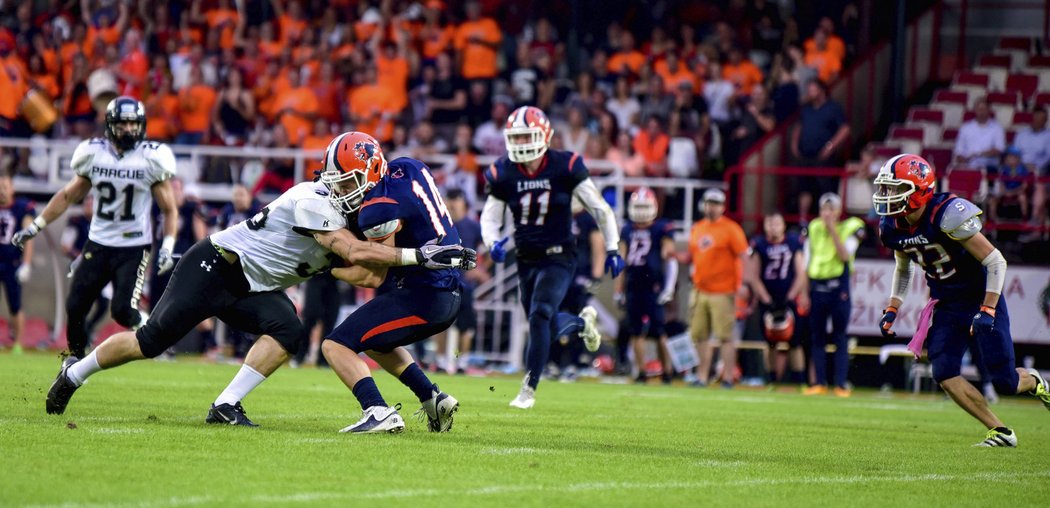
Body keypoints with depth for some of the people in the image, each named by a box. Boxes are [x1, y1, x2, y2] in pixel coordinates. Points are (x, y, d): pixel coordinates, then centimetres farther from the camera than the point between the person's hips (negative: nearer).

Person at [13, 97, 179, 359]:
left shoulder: (152, 159, -8)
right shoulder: (93, 154, 1)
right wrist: (35, 226, 11)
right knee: (75, 307, 1)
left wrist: (167, 247, -13)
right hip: (98, 244, 4)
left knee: (123, 311, -15)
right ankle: (75, 359, 21)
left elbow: (169, 210, -1)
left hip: (134, 247, -4)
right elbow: (68, 195, 13)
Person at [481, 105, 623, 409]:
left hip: (558, 257, -4)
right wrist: (493, 242, -17)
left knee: (540, 317, -20)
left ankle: (529, 388, -11)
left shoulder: (565, 168, -13)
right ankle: (583, 321, 47)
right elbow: (490, 217, 5)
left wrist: (612, 249, -3)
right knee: (548, 328, 12)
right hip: (527, 258, 4)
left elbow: (599, 208, -4)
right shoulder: (503, 174, -5)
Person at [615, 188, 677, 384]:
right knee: (637, 331, 3)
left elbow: (670, 260, -5)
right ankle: (641, 372, 7)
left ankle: (667, 371, 4)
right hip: (633, 287, 5)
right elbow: (621, 262, 18)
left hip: (653, 286, -5)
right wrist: (619, 290, 16)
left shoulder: (662, 229, -3)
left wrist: (669, 288, -12)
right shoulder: (628, 230, 13)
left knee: (658, 331, -6)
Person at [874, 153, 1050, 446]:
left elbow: (996, 262, -22)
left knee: (1004, 382, -6)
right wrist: (892, 309, 6)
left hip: (981, 300, -6)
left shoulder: (948, 215, -26)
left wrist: (987, 311, -26)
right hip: (946, 306, 6)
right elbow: (903, 270, 18)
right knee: (944, 374, -11)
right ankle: (1000, 432, 0)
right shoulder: (893, 228, -4)